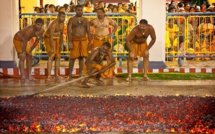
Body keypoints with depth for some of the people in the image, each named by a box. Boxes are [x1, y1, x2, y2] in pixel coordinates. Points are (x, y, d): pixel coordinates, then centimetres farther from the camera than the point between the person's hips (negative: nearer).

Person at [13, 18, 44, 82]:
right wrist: (23, 52, -20)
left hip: (24, 40, 8)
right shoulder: (30, 29, -38)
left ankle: (29, 76, 12)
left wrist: (30, 51, 3)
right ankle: (22, 76, -20)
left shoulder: (42, 30, -14)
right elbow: (25, 41, -30)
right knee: (22, 57, -17)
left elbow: (37, 41, -2)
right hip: (17, 39, -8)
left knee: (29, 57, 6)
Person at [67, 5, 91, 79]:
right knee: (73, 58, -5)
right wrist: (69, 42, -14)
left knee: (81, 57, 5)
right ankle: (69, 75, 0)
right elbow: (69, 31, -6)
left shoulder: (85, 20, 10)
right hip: (74, 40, -3)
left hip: (83, 40, 3)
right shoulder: (72, 20, 1)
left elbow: (88, 31, 8)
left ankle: (80, 74, 12)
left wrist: (90, 41, 0)